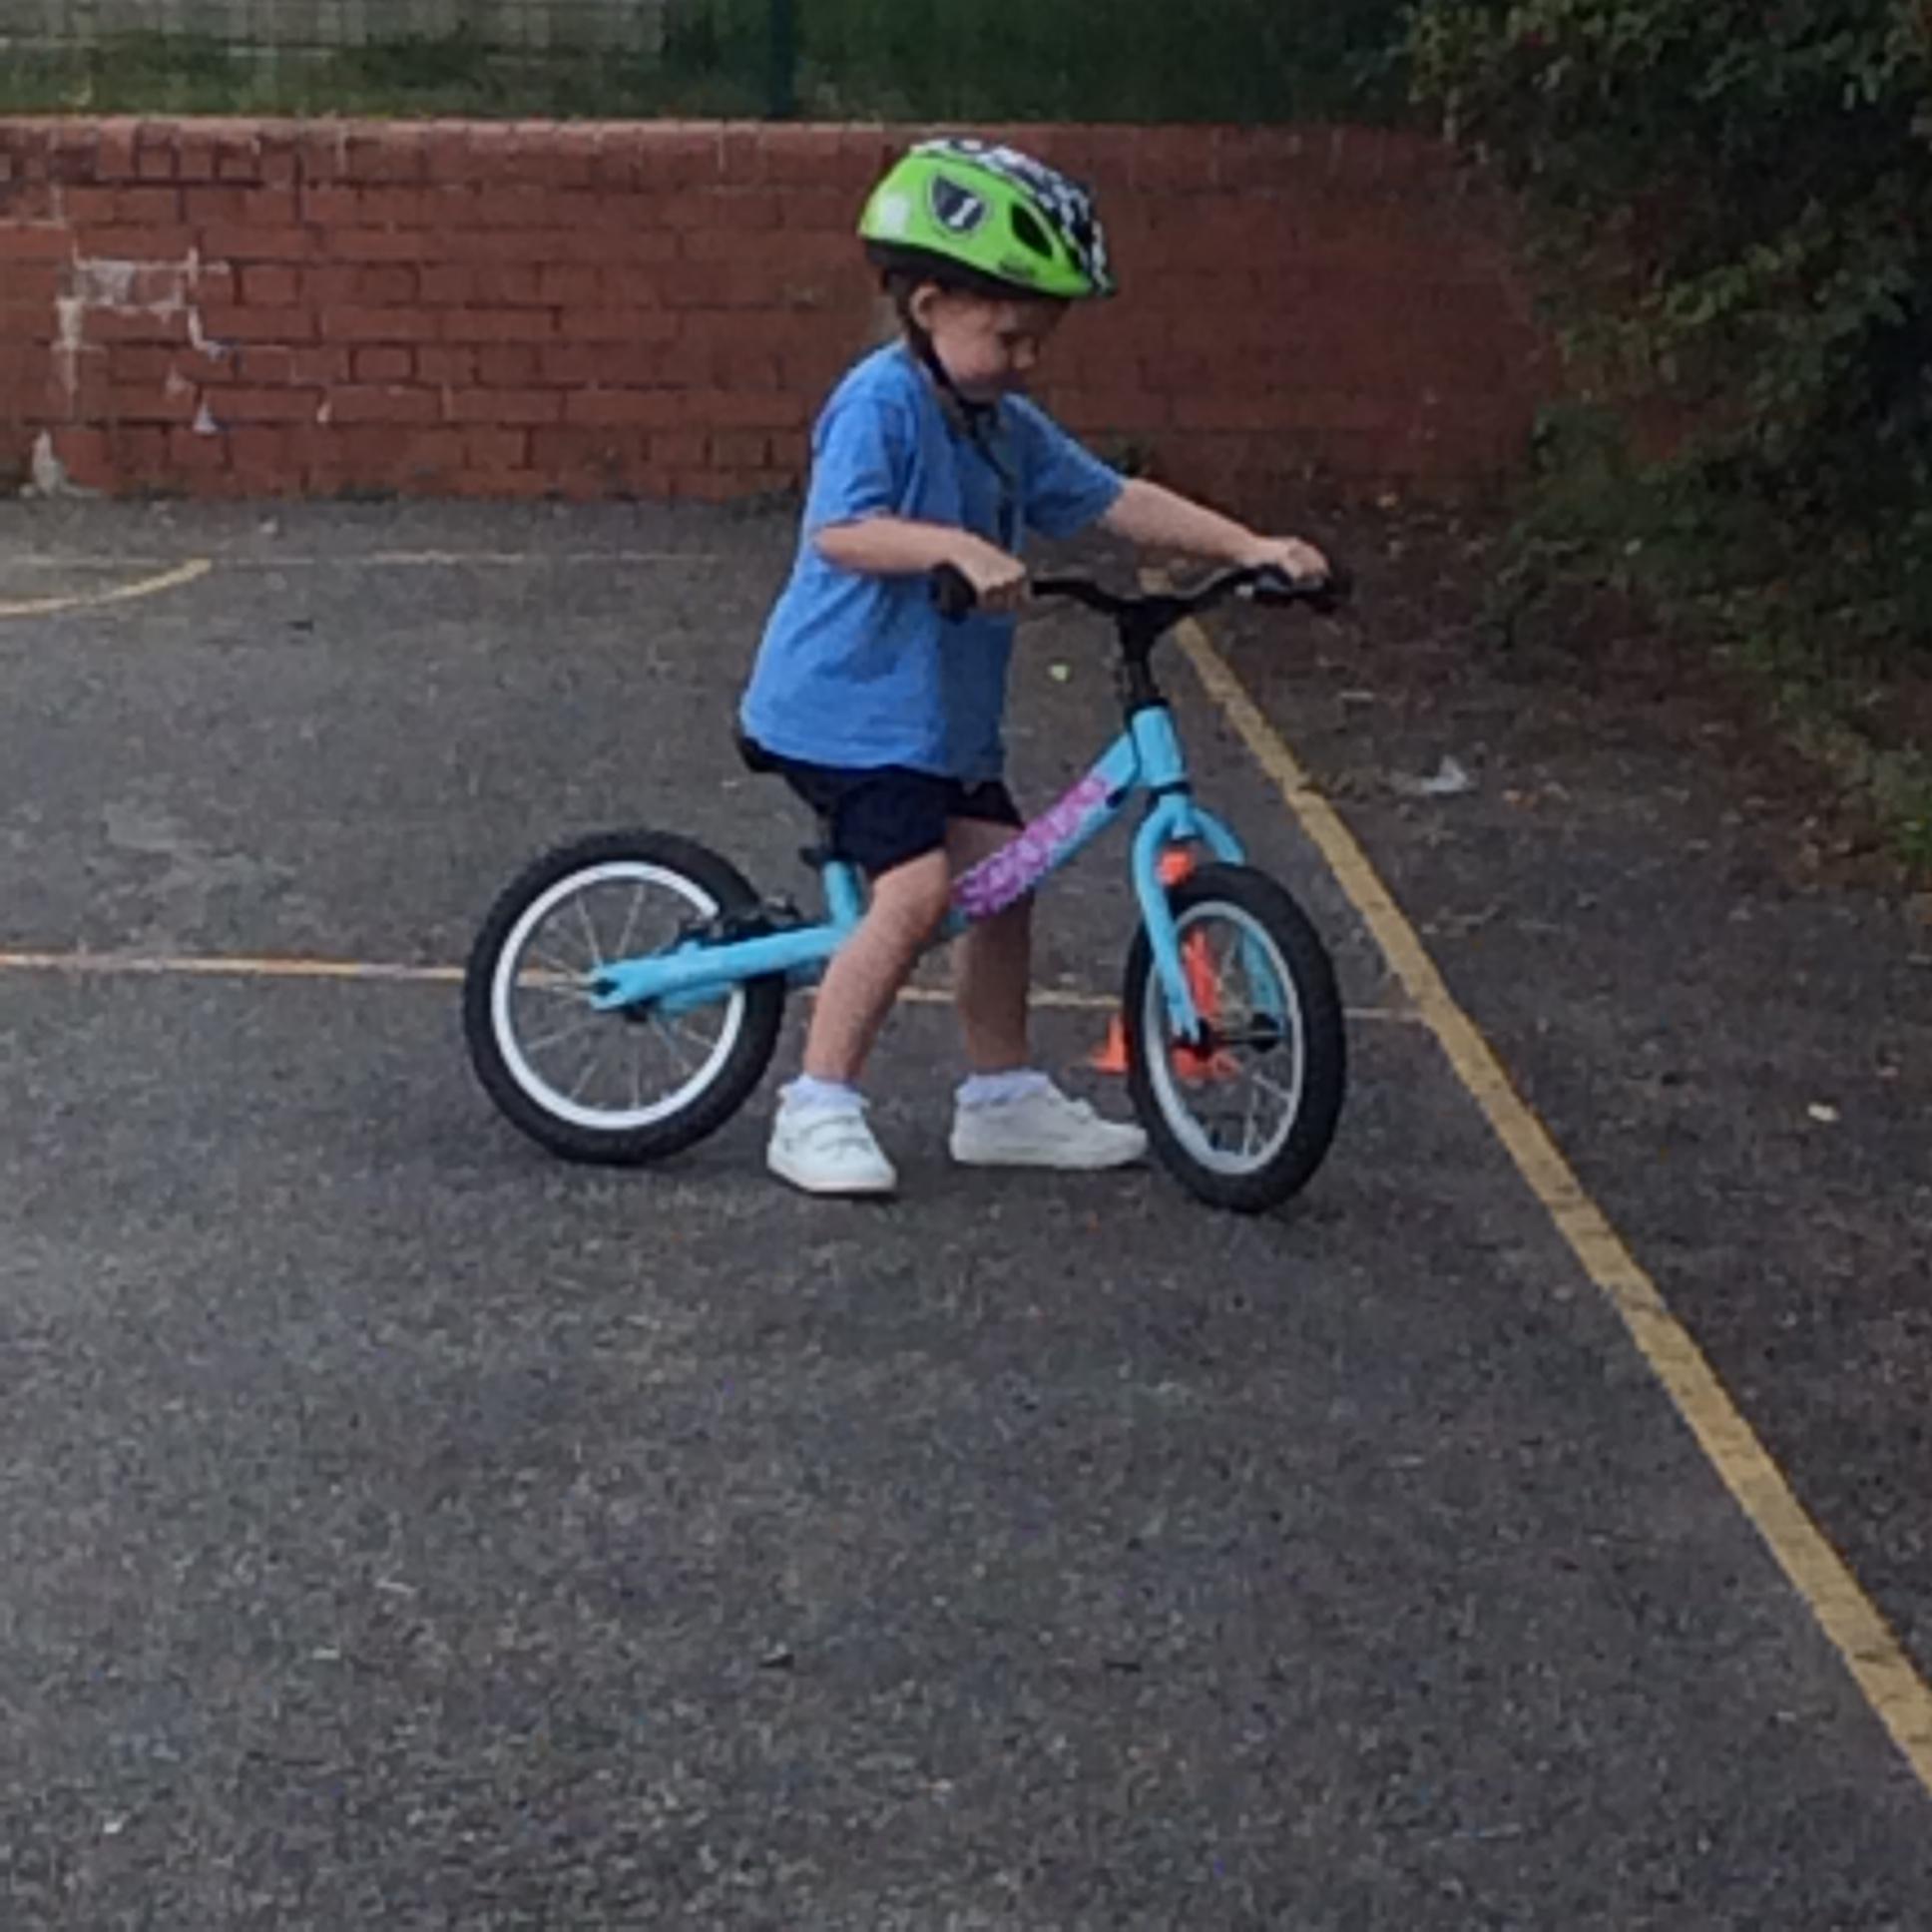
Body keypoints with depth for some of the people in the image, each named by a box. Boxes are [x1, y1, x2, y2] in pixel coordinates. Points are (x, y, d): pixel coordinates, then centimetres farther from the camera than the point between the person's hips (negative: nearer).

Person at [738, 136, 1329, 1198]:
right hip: (847, 700, -9)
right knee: (916, 886, -19)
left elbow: (1117, 500, 9)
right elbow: (839, 532, -30)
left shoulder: (1008, 428, 8)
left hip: (941, 712, 9)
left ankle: (1003, 1098, 28)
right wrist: (958, 546, -43)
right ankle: (816, 1112, -10)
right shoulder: (881, 402, -17)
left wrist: (1251, 547, 1)